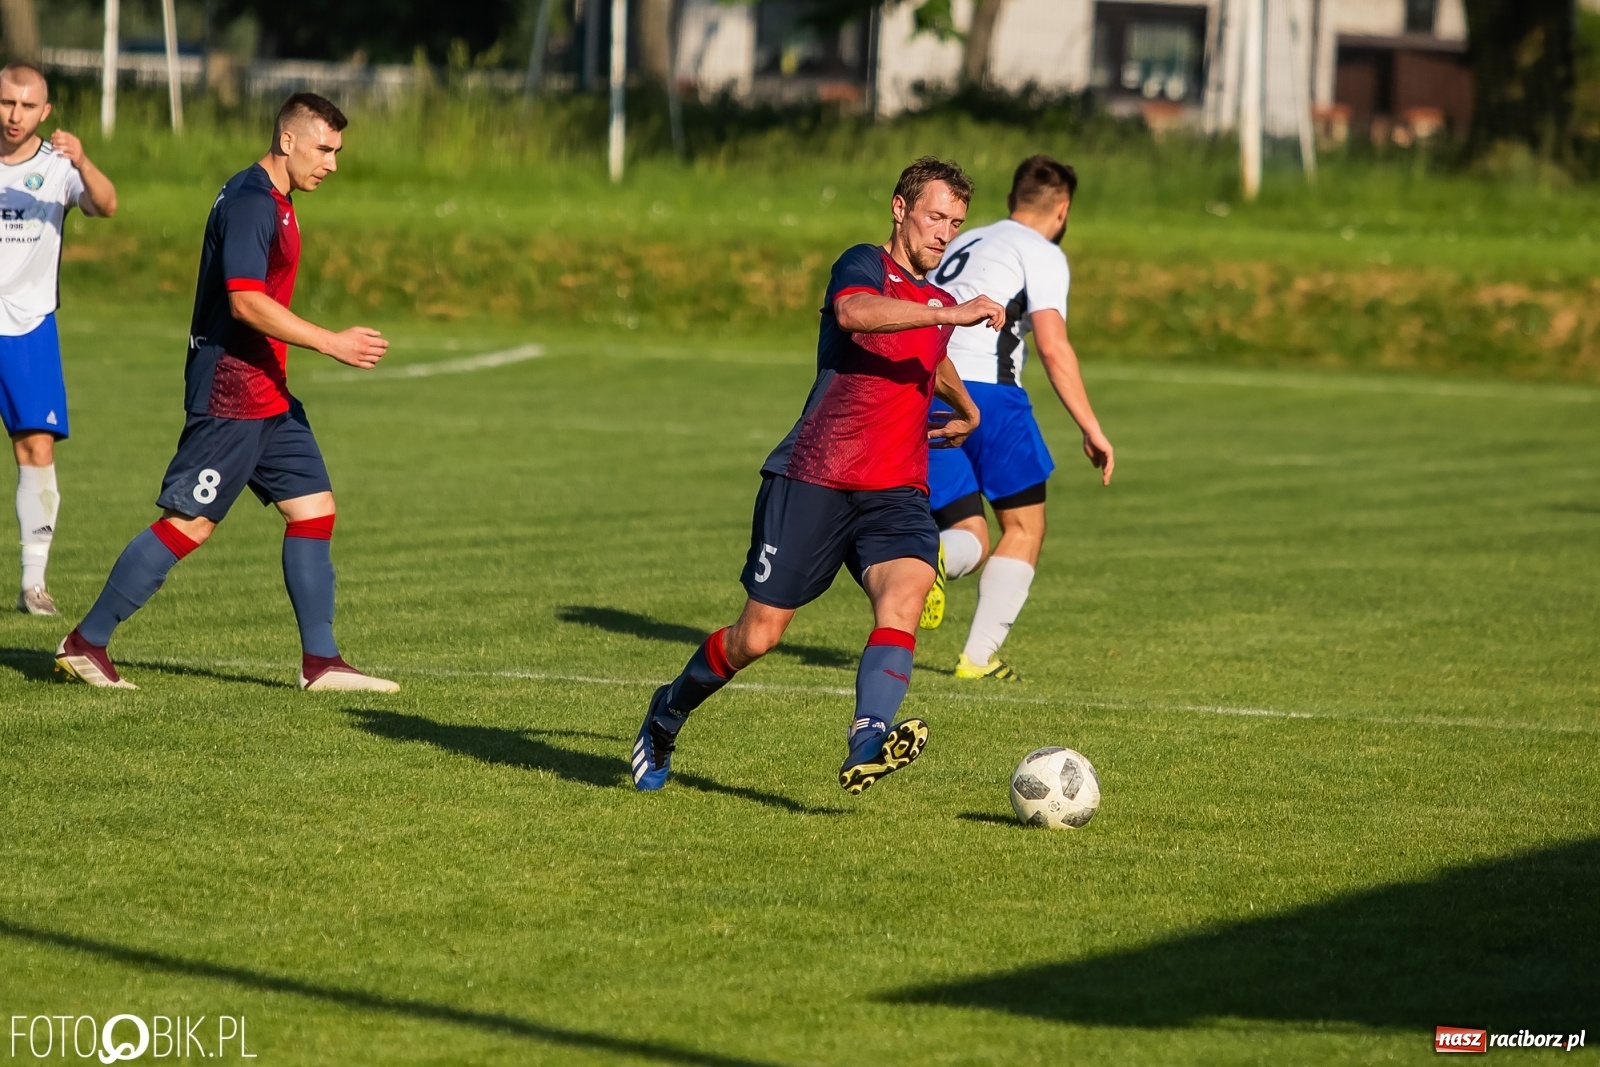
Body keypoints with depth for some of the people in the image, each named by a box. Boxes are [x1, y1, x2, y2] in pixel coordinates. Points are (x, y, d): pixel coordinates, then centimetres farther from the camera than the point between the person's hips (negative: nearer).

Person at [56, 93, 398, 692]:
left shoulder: (270, 203, 16)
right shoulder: (250, 203, -16)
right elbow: (246, 302, -25)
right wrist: (332, 344, -24)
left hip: (267, 396, 10)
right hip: (230, 394, -10)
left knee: (314, 507, 6)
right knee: (188, 524, -7)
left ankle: (320, 663, 7)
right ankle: (85, 643, 1)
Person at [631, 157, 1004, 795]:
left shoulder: (938, 305, 19)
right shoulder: (865, 266, -5)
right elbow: (853, 313, -31)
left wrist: (966, 411, 55)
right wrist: (951, 314, -37)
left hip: (895, 494, 5)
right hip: (813, 480, -5)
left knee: (905, 595, -26)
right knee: (757, 636, -1)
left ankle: (867, 747, -43)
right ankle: (668, 714, 28)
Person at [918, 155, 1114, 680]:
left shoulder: (963, 243, 26)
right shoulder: (1042, 254, 3)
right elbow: (1052, 344, -10)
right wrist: (1092, 429, -10)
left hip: (921, 391, 6)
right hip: (984, 387, -6)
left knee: (971, 536, 11)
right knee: (1024, 527, 10)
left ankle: (931, 553, -26)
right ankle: (979, 657, 0)